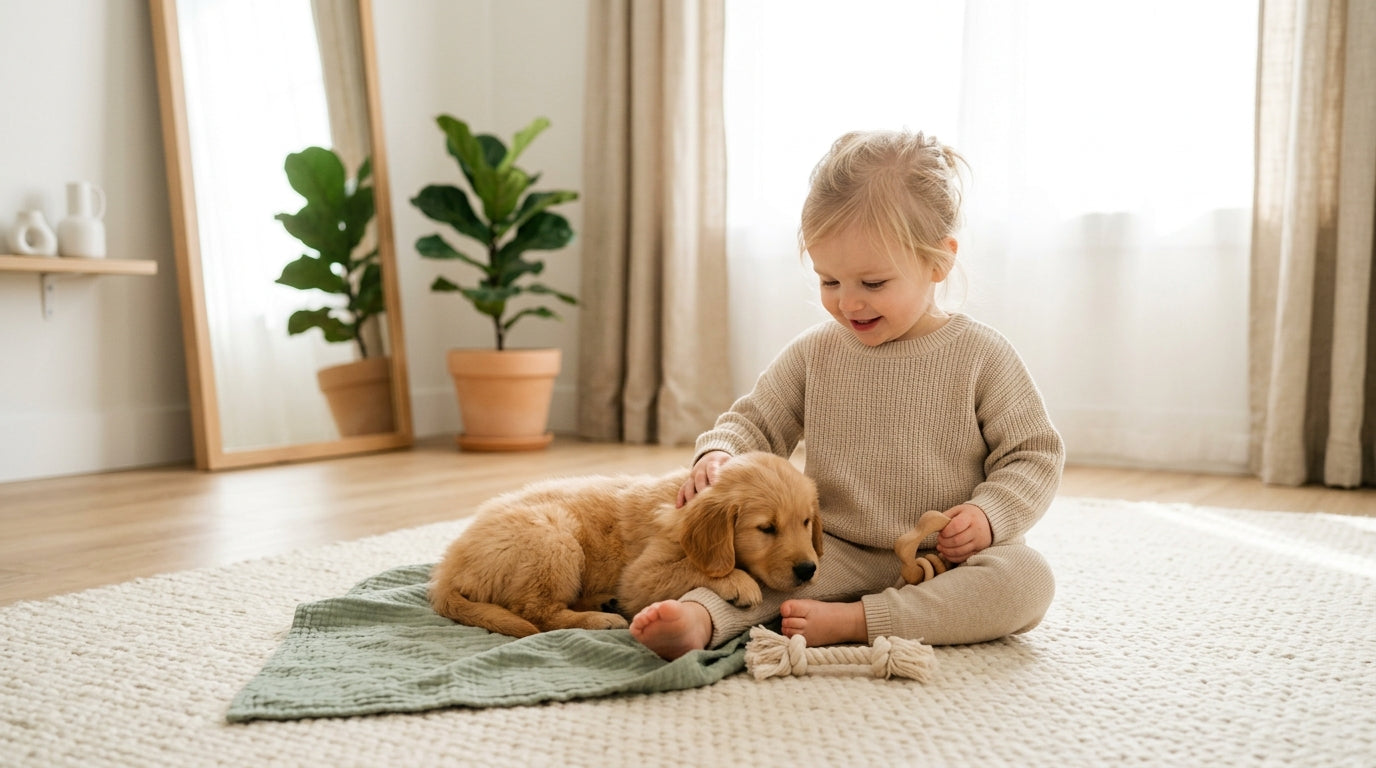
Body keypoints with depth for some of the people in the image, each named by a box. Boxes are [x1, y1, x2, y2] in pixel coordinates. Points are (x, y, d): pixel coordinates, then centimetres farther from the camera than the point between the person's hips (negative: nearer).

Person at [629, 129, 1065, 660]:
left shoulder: (982, 356, -5)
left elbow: (1034, 455, -1)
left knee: (1028, 578, -30)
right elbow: (755, 422, 10)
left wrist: (989, 516, -19)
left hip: (946, 563, -2)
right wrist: (718, 454, -13)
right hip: (838, 556, 2)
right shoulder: (814, 353, 4)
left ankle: (851, 622, -35)